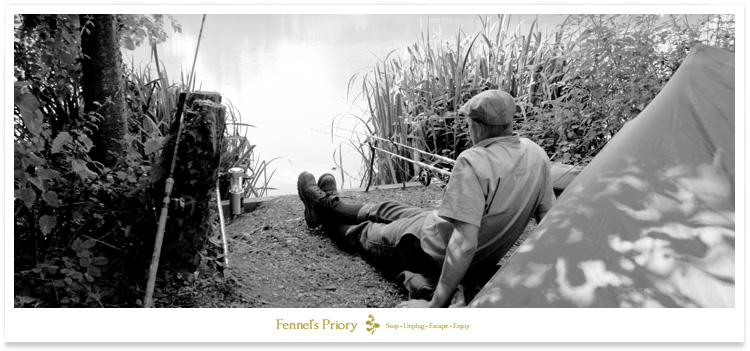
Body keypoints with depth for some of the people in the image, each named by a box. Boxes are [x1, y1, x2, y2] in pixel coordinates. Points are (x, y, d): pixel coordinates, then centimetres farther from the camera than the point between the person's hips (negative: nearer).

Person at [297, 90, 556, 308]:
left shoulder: (473, 161, -33)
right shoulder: (536, 154, -10)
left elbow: (464, 243, -37)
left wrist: (434, 304, -31)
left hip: (435, 252, -7)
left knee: (365, 233, 24)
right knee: (387, 210, 28)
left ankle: (325, 213, 53)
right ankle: (329, 206, 54)